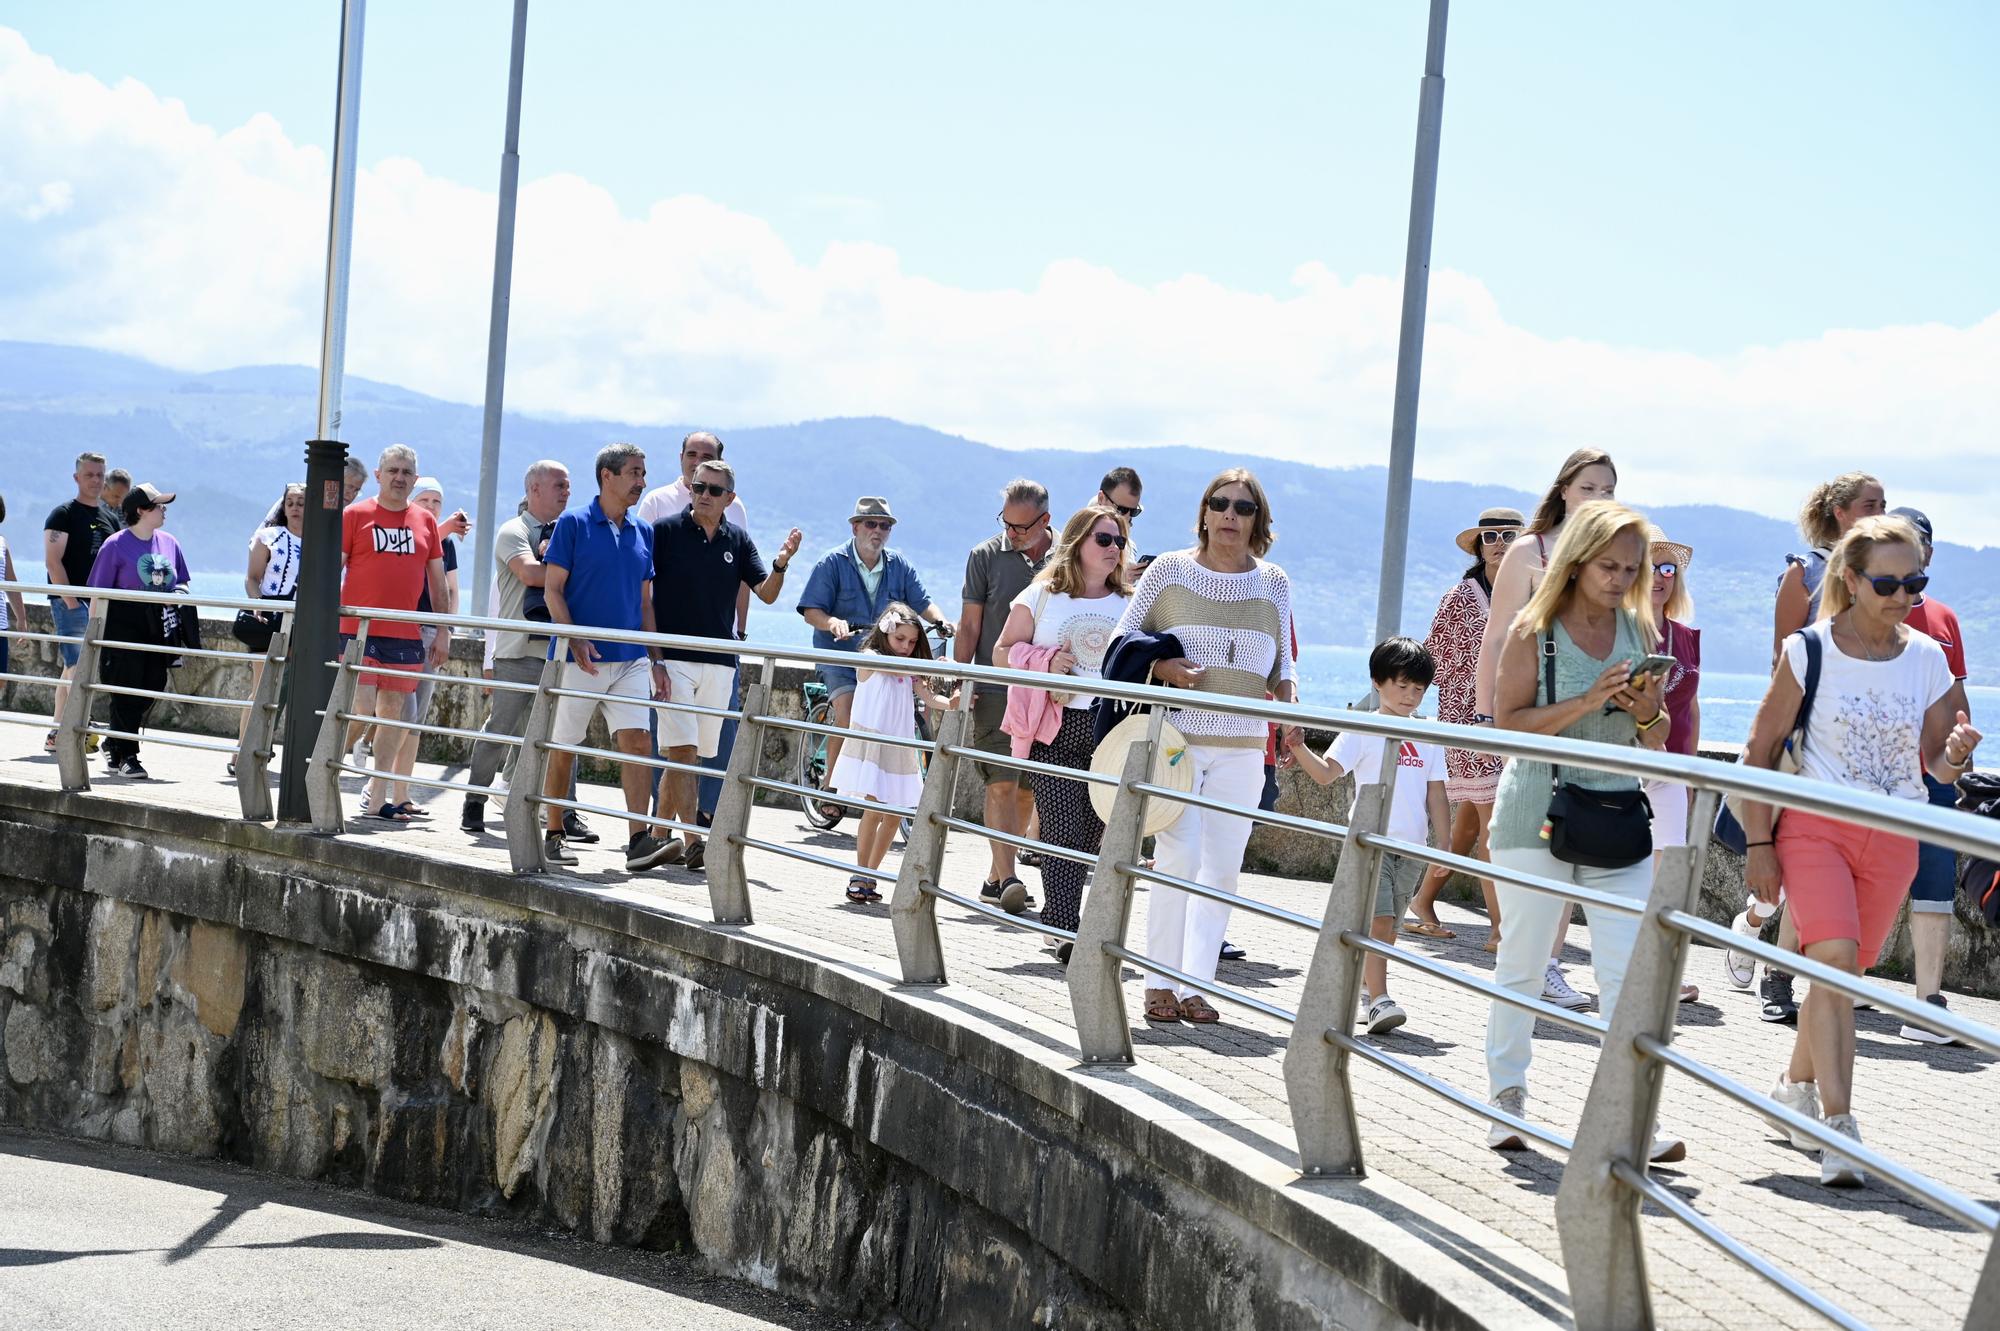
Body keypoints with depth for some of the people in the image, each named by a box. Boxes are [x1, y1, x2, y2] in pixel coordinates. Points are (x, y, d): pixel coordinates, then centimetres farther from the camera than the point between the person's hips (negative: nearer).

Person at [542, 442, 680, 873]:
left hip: (629, 659, 4)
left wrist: (656, 659, 10)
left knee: (638, 742, -9)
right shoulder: (573, 524, -4)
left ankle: (639, 839, -13)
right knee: (563, 748, 5)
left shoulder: (643, 532, 11)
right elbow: (552, 590, -5)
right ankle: (553, 835, 18)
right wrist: (576, 640, -18)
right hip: (578, 658, -4)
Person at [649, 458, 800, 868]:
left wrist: (780, 564, -15)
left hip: (719, 662, 4)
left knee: (686, 754, 10)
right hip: (672, 657, -4)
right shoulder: (665, 531, -2)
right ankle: (692, 841, -17)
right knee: (682, 750, -12)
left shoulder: (738, 540, 9)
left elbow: (766, 593, 5)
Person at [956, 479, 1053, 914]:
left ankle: (995, 876, 17)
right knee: (1002, 784, -12)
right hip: (995, 688, -3)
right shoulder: (986, 556, 2)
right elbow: (970, 624, 4)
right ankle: (1007, 878, -16)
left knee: (1027, 790, 6)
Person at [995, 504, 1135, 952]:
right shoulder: (1041, 595, 8)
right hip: (1055, 730, -3)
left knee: (1090, 834, 4)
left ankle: (1059, 922, 17)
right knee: (1063, 833, -11)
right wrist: (1046, 660, -9)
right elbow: (1003, 650, 9)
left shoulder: (1129, 603, 13)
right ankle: (1067, 932, -14)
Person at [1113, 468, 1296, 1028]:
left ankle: (1194, 984, 9)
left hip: (1242, 747, 3)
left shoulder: (1274, 583, 9)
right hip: (1176, 737, -3)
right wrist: (1162, 667, -12)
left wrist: (1287, 694, -3)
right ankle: (1159, 983, 0)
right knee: (1179, 859, -11)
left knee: (1222, 868, 1)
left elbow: (1282, 661, 17)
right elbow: (1123, 641, 7)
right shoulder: (1169, 571, 1)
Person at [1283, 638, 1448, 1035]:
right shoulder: (1362, 731, -2)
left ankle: (1363, 990, 21)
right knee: (1377, 920, -15)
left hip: (1412, 848, 5)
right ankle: (1378, 1000, -18)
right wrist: (1299, 749, -29)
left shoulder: (1428, 738, 12)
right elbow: (1327, 772, -12)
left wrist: (1444, 846, 10)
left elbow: (1436, 796, 13)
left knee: (1387, 927, 9)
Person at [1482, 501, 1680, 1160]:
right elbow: (1508, 725, -13)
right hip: (1538, 812, -3)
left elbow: (1657, 739, 12)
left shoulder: (1639, 630, 6)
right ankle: (1507, 1099, 22)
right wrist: (1590, 701, -21)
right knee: (1522, 965, 7)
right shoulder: (1534, 630, -6)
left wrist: (1646, 714, -11)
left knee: (1629, 971, -6)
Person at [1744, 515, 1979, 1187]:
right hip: (1816, 827, -4)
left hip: (1893, 838, 4)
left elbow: (1939, 765, 6)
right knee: (1835, 960, -19)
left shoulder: (1927, 657, 1)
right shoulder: (1810, 650, -8)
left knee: (1844, 972, 12)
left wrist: (1955, 754, -18)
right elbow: (1761, 748, -3)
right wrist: (1759, 844, -6)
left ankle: (1796, 1085, 36)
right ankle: (1838, 1129, -20)